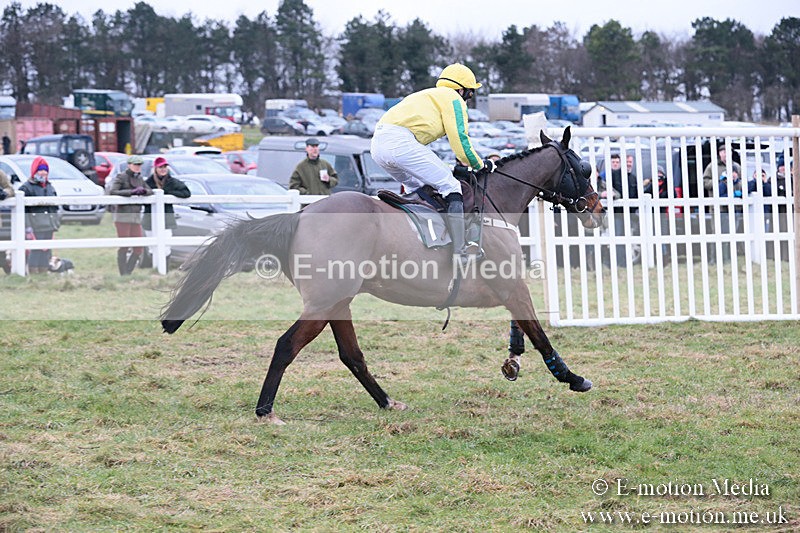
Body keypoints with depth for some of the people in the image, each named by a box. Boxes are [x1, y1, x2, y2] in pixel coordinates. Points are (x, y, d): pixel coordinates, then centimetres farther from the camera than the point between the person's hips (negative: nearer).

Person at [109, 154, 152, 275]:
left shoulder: (140, 178, 17)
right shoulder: (121, 177, -2)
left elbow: (150, 191, 14)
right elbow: (112, 191, -15)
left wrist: (143, 191, -10)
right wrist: (132, 192, -22)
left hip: (136, 217, 6)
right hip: (123, 215, -6)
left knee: (138, 249, 2)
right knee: (123, 247, -7)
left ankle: (128, 273, 13)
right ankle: (123, 275, -5)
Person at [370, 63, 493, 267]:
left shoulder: (427, 96, 37)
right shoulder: (453, 99, 10)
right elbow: (460, 140, 1)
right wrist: (480, 164, 16)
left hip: (378, 143, 9)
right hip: (401, 141, -9)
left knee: (419, 187, 28)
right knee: (451, 187, -3)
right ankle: (459, 250, -11)